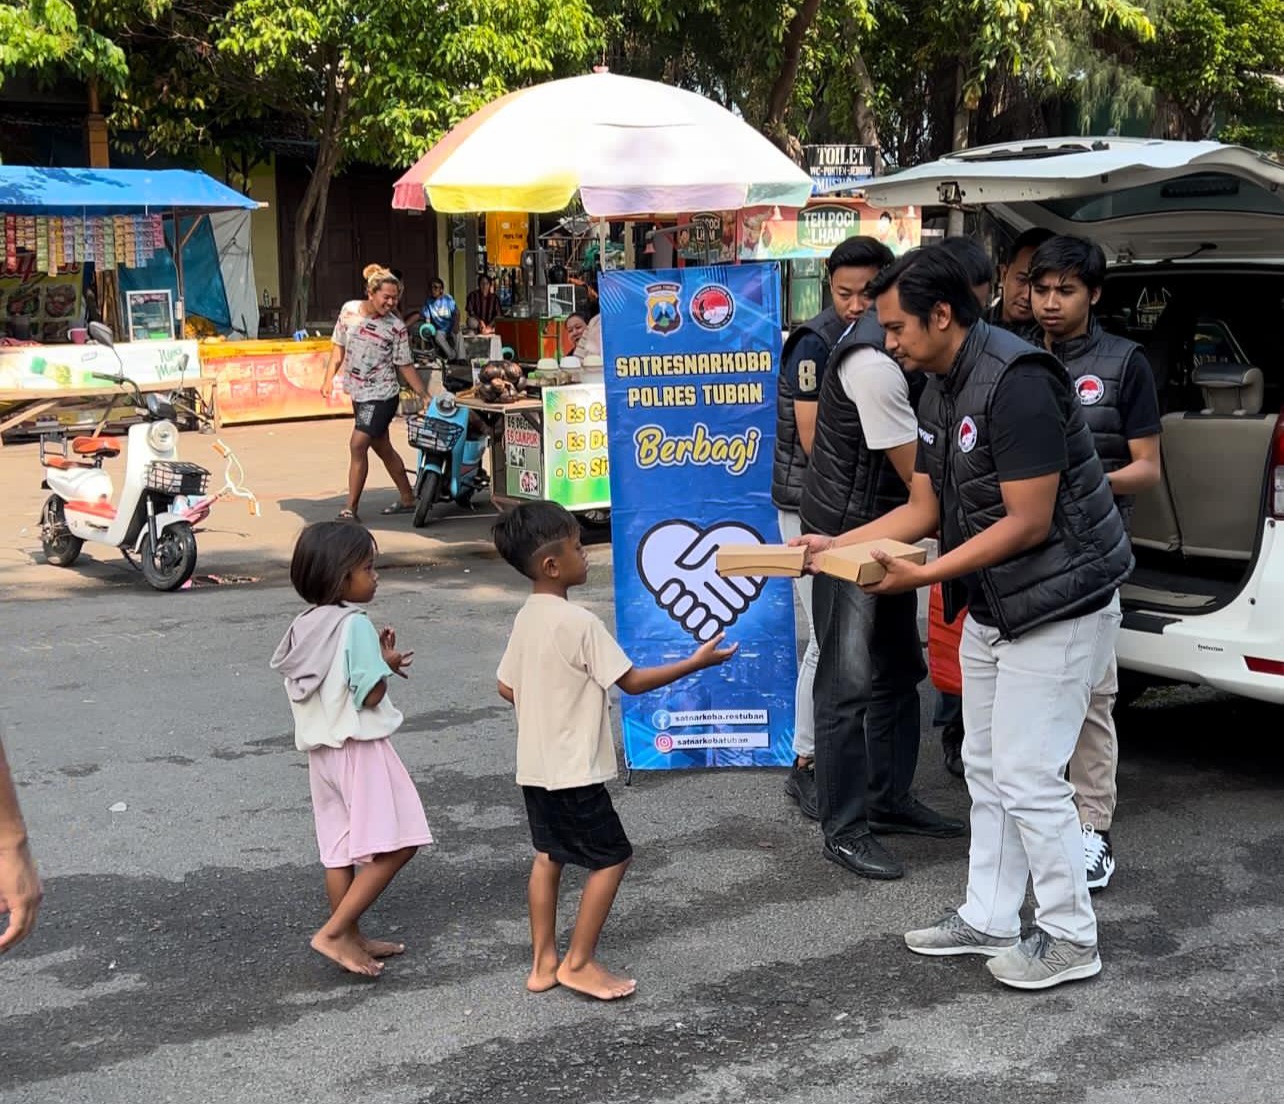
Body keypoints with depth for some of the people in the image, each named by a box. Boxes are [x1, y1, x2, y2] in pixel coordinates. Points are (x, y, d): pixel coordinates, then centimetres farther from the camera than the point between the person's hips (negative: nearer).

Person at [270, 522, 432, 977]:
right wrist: (387, 665, -2)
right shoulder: (355, 625, -18)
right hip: (359, 748, -9)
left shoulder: (306, 625, 8)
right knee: (395, 845, -5)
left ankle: (351, 938, 23)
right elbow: (370, 694, -20)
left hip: (323, 750, 9)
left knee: (341, 850, 14)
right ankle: (333, 932, -8)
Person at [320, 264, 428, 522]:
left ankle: (351, 508, -7)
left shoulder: (396, 327, -11)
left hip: (381, 396, -6)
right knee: (382, 448, 15)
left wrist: (426, 396, -11)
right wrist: (329, 378, 2)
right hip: (359, 393, 6)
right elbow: (339, 346, 10)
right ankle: (407, 499, 29)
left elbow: (405, 366, -6)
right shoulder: (349, 310, 0)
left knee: (358, 445, -14)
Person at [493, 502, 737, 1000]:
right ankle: (579, 963, 8)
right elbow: (632, 681, -17)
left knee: (548, 856, 17)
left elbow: (506, 687, 11)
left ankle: (543, 963, 22)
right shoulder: (579, 623, -21)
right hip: (573, 770, -8)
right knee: (612, 857, 4)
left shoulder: (527, 618, 4)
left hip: (535, 765, 8)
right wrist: (695, 663, -10)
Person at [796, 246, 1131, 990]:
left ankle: (1070, 938, 11)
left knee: (1028, 777, -4)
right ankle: (990, 919, 26)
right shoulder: (942, 391, 7)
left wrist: (924, 577, -24)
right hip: (993, 608, 10)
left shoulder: (1016, 382, -23)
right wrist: (836, 546, 1)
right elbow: (925, 508, 10)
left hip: (1057, 607, -10)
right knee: (987, 769, 15)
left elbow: (1028, 522, -25)